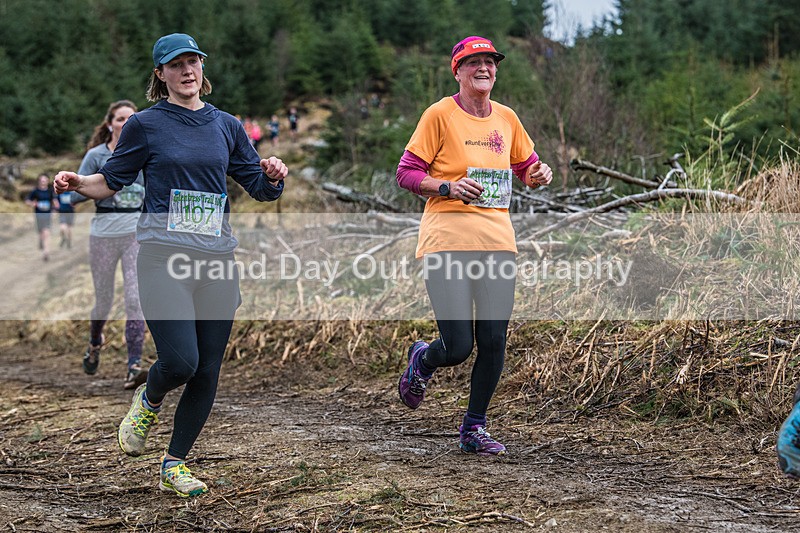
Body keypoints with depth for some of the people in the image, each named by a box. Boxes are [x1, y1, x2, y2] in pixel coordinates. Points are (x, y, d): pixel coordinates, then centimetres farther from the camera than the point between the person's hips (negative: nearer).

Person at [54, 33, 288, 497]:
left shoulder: (226, 125, 14)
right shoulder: (147, 124, 4)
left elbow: (260, 188, 17)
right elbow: (111, 181, 9)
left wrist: (273, 175, -5)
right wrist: (78, 183, -11)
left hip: (217, 259, 4)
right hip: (164, 256, -4)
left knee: (208, 372, 2)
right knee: (181, 361, -18)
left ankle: (175, 466, 18)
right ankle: (148, 402, 19)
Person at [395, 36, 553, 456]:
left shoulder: (506, 118, 12)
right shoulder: (440, 115, -3)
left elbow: (527, 168, 24)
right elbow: (406, 173, -3)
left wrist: (539, 174, 1)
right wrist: (448, 187, -19)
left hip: (497, 240, 5)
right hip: (447, 241, -5)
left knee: (493, 342, 1)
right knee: (458, 347, -10)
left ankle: (473, 429, 18)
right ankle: (421, 360, 27)